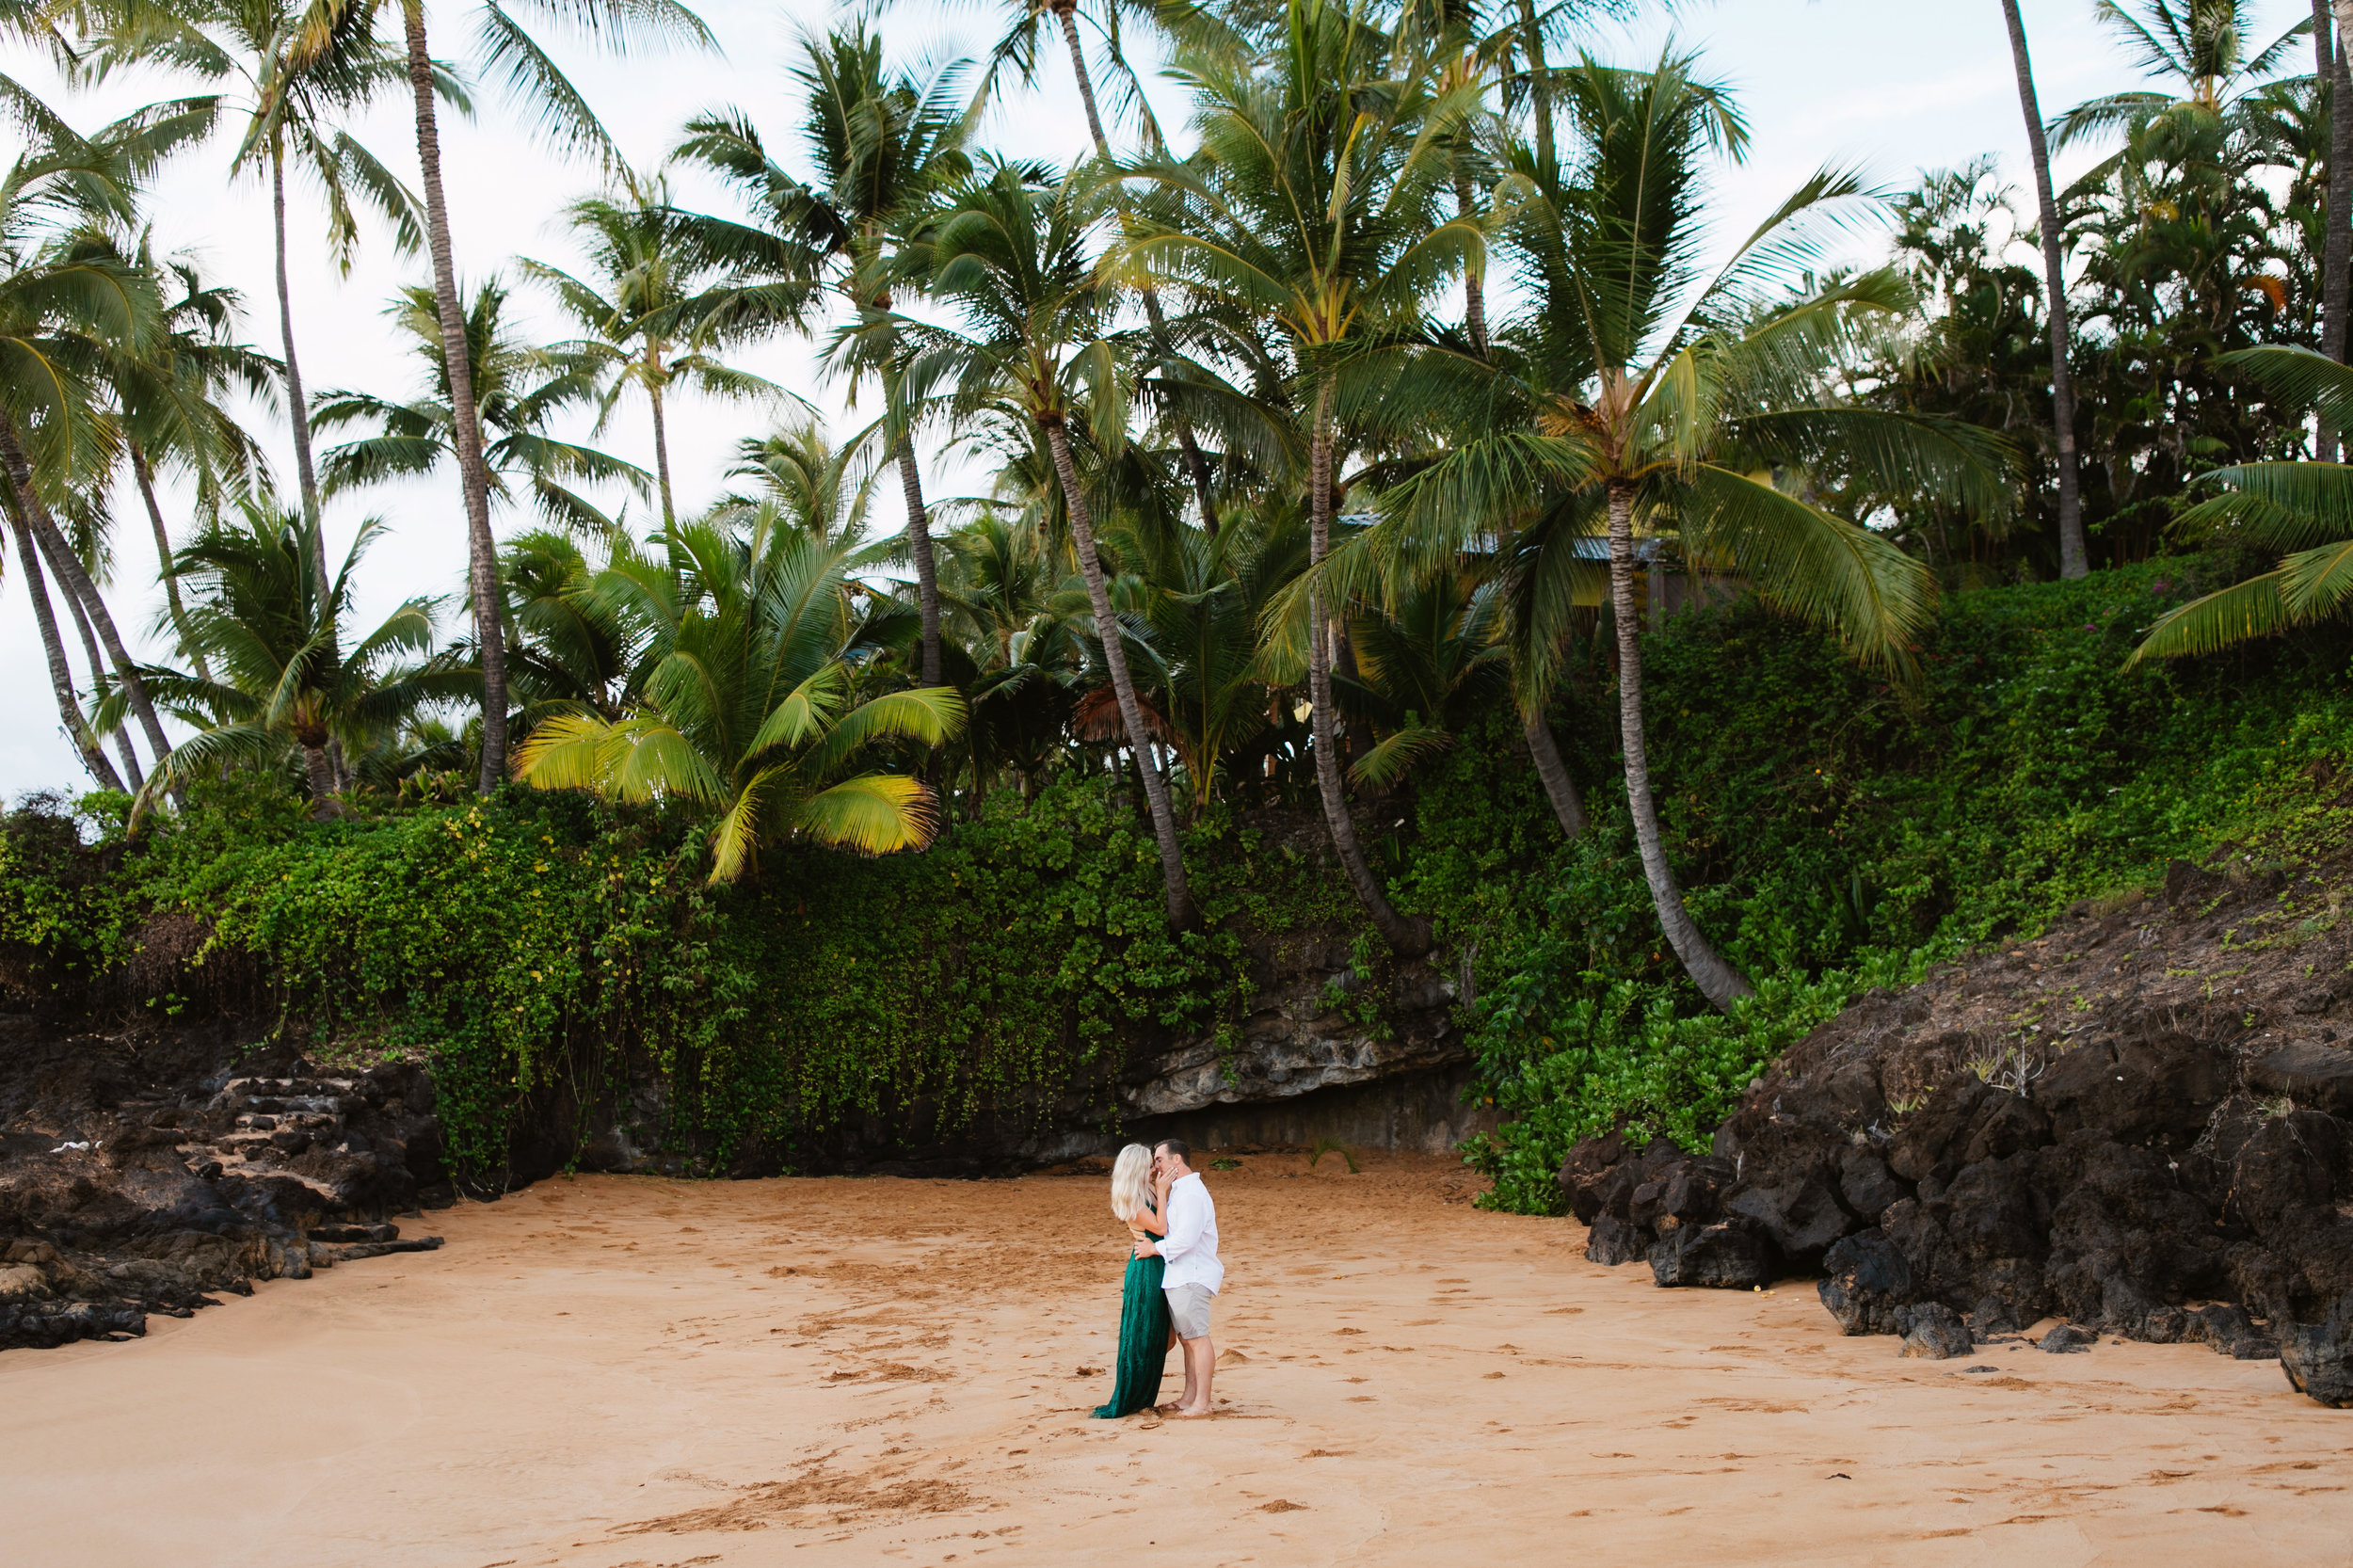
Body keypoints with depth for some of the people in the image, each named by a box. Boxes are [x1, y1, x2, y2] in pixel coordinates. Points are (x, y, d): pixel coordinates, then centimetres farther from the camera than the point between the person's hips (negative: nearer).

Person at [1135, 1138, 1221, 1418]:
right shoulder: (1178, 1190, 17)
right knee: (1186, 1338, 13)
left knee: (1197, 1338, -7)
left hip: (1191, 1277, -11)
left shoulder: (1192, 1194, -16)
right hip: (1177, 1276, 11)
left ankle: (1201, 1403, -4)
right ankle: (1189, 1398, 19)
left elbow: (1185, 1238, -22)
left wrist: (1154, 1249, -10)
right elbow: (1165, 1228, 20)